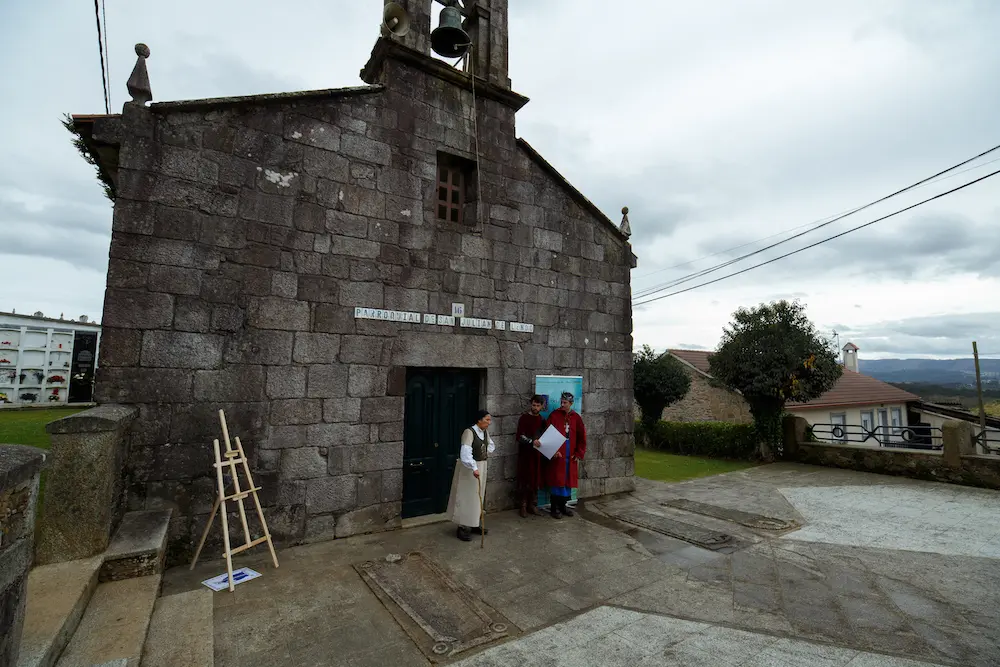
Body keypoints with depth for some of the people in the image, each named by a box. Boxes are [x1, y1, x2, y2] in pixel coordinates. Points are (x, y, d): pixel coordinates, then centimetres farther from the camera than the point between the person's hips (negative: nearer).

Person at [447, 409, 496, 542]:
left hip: (481, 466, 8)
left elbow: (491, 445, 22)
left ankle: (474, 524, 30)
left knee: (478, 496, 16)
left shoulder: (485, 432, 3)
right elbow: (465, 452, -33)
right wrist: (474, 468, -40)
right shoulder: (469, 432, -22)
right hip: (468, 467, -8)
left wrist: (486, 454, 4)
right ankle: (462, 527, 10)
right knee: (466, 496, -2)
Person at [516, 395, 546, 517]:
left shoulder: (542, 420, 10)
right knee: (525, 480, 0)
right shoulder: (524, 418, -6)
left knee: (536, 480, 8)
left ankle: (533, 505, 19)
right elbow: (519, 437, -13)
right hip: (525, 453, -5)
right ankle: (523, 506, 10)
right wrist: (531, 441, -25)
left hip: (537, 453, 5)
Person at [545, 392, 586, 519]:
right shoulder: (554, 415, -4)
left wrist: (579, 453, 3)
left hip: (570, 455, 4)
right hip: (557, 453, -4)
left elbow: (582, 437, 8)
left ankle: (563, 505, 24)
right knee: (556, 479, -2)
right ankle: (554, 508, 8)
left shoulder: (576, 417, 5)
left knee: (568, 479, 10)